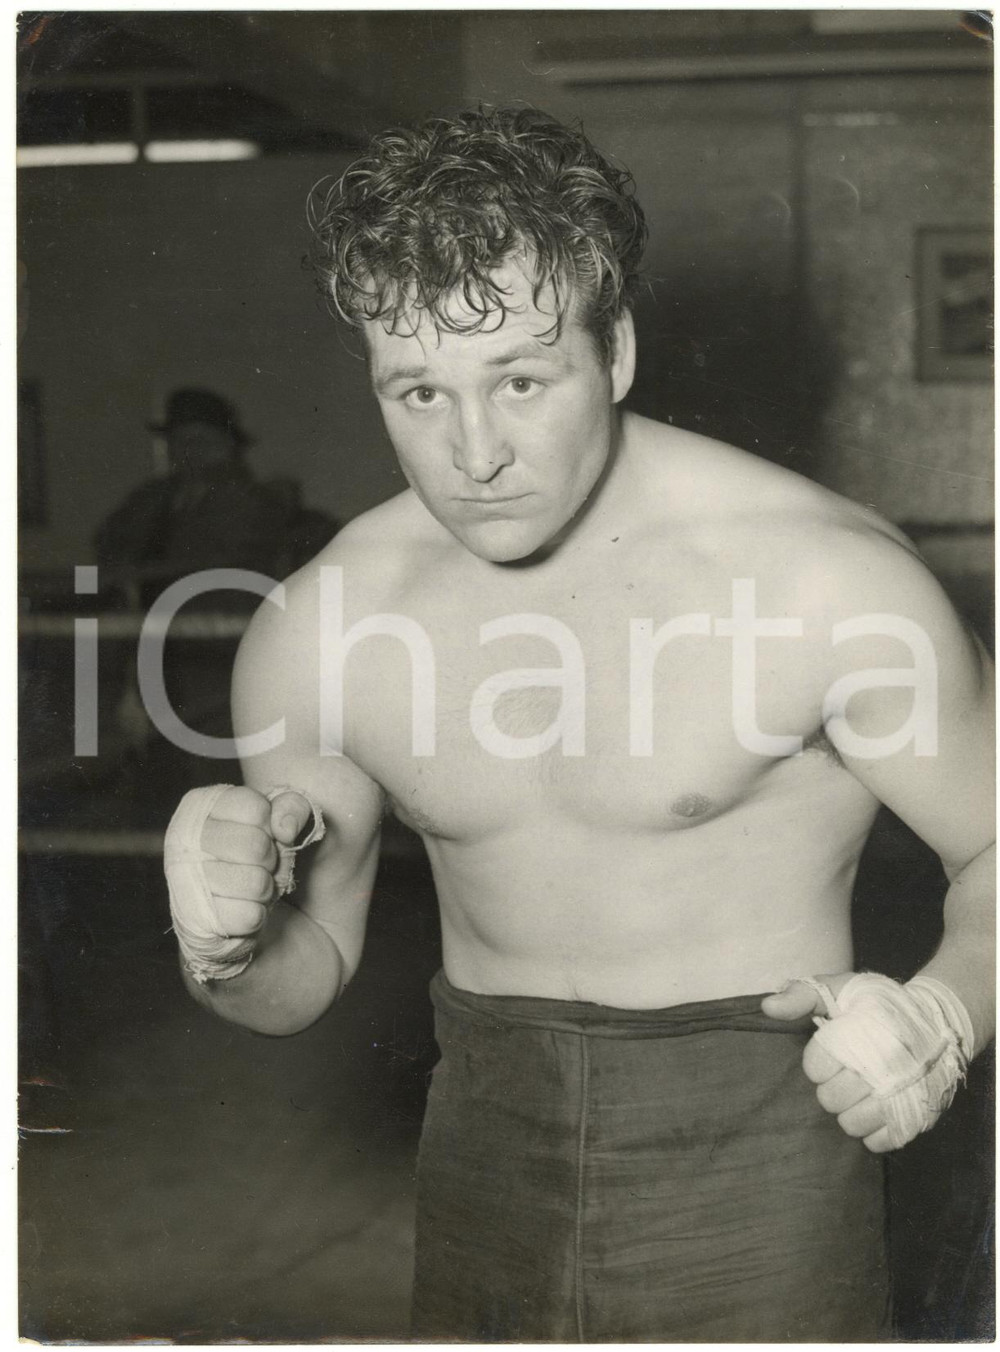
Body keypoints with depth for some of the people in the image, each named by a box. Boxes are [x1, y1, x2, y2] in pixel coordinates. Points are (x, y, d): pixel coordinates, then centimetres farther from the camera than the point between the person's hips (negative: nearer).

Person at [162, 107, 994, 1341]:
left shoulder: (828, 580, -20)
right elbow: (311, 968, 7)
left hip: (754, 1159, -3)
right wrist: (226, 953, -15)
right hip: (484, 1167, 4)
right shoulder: (314, 634, -6)